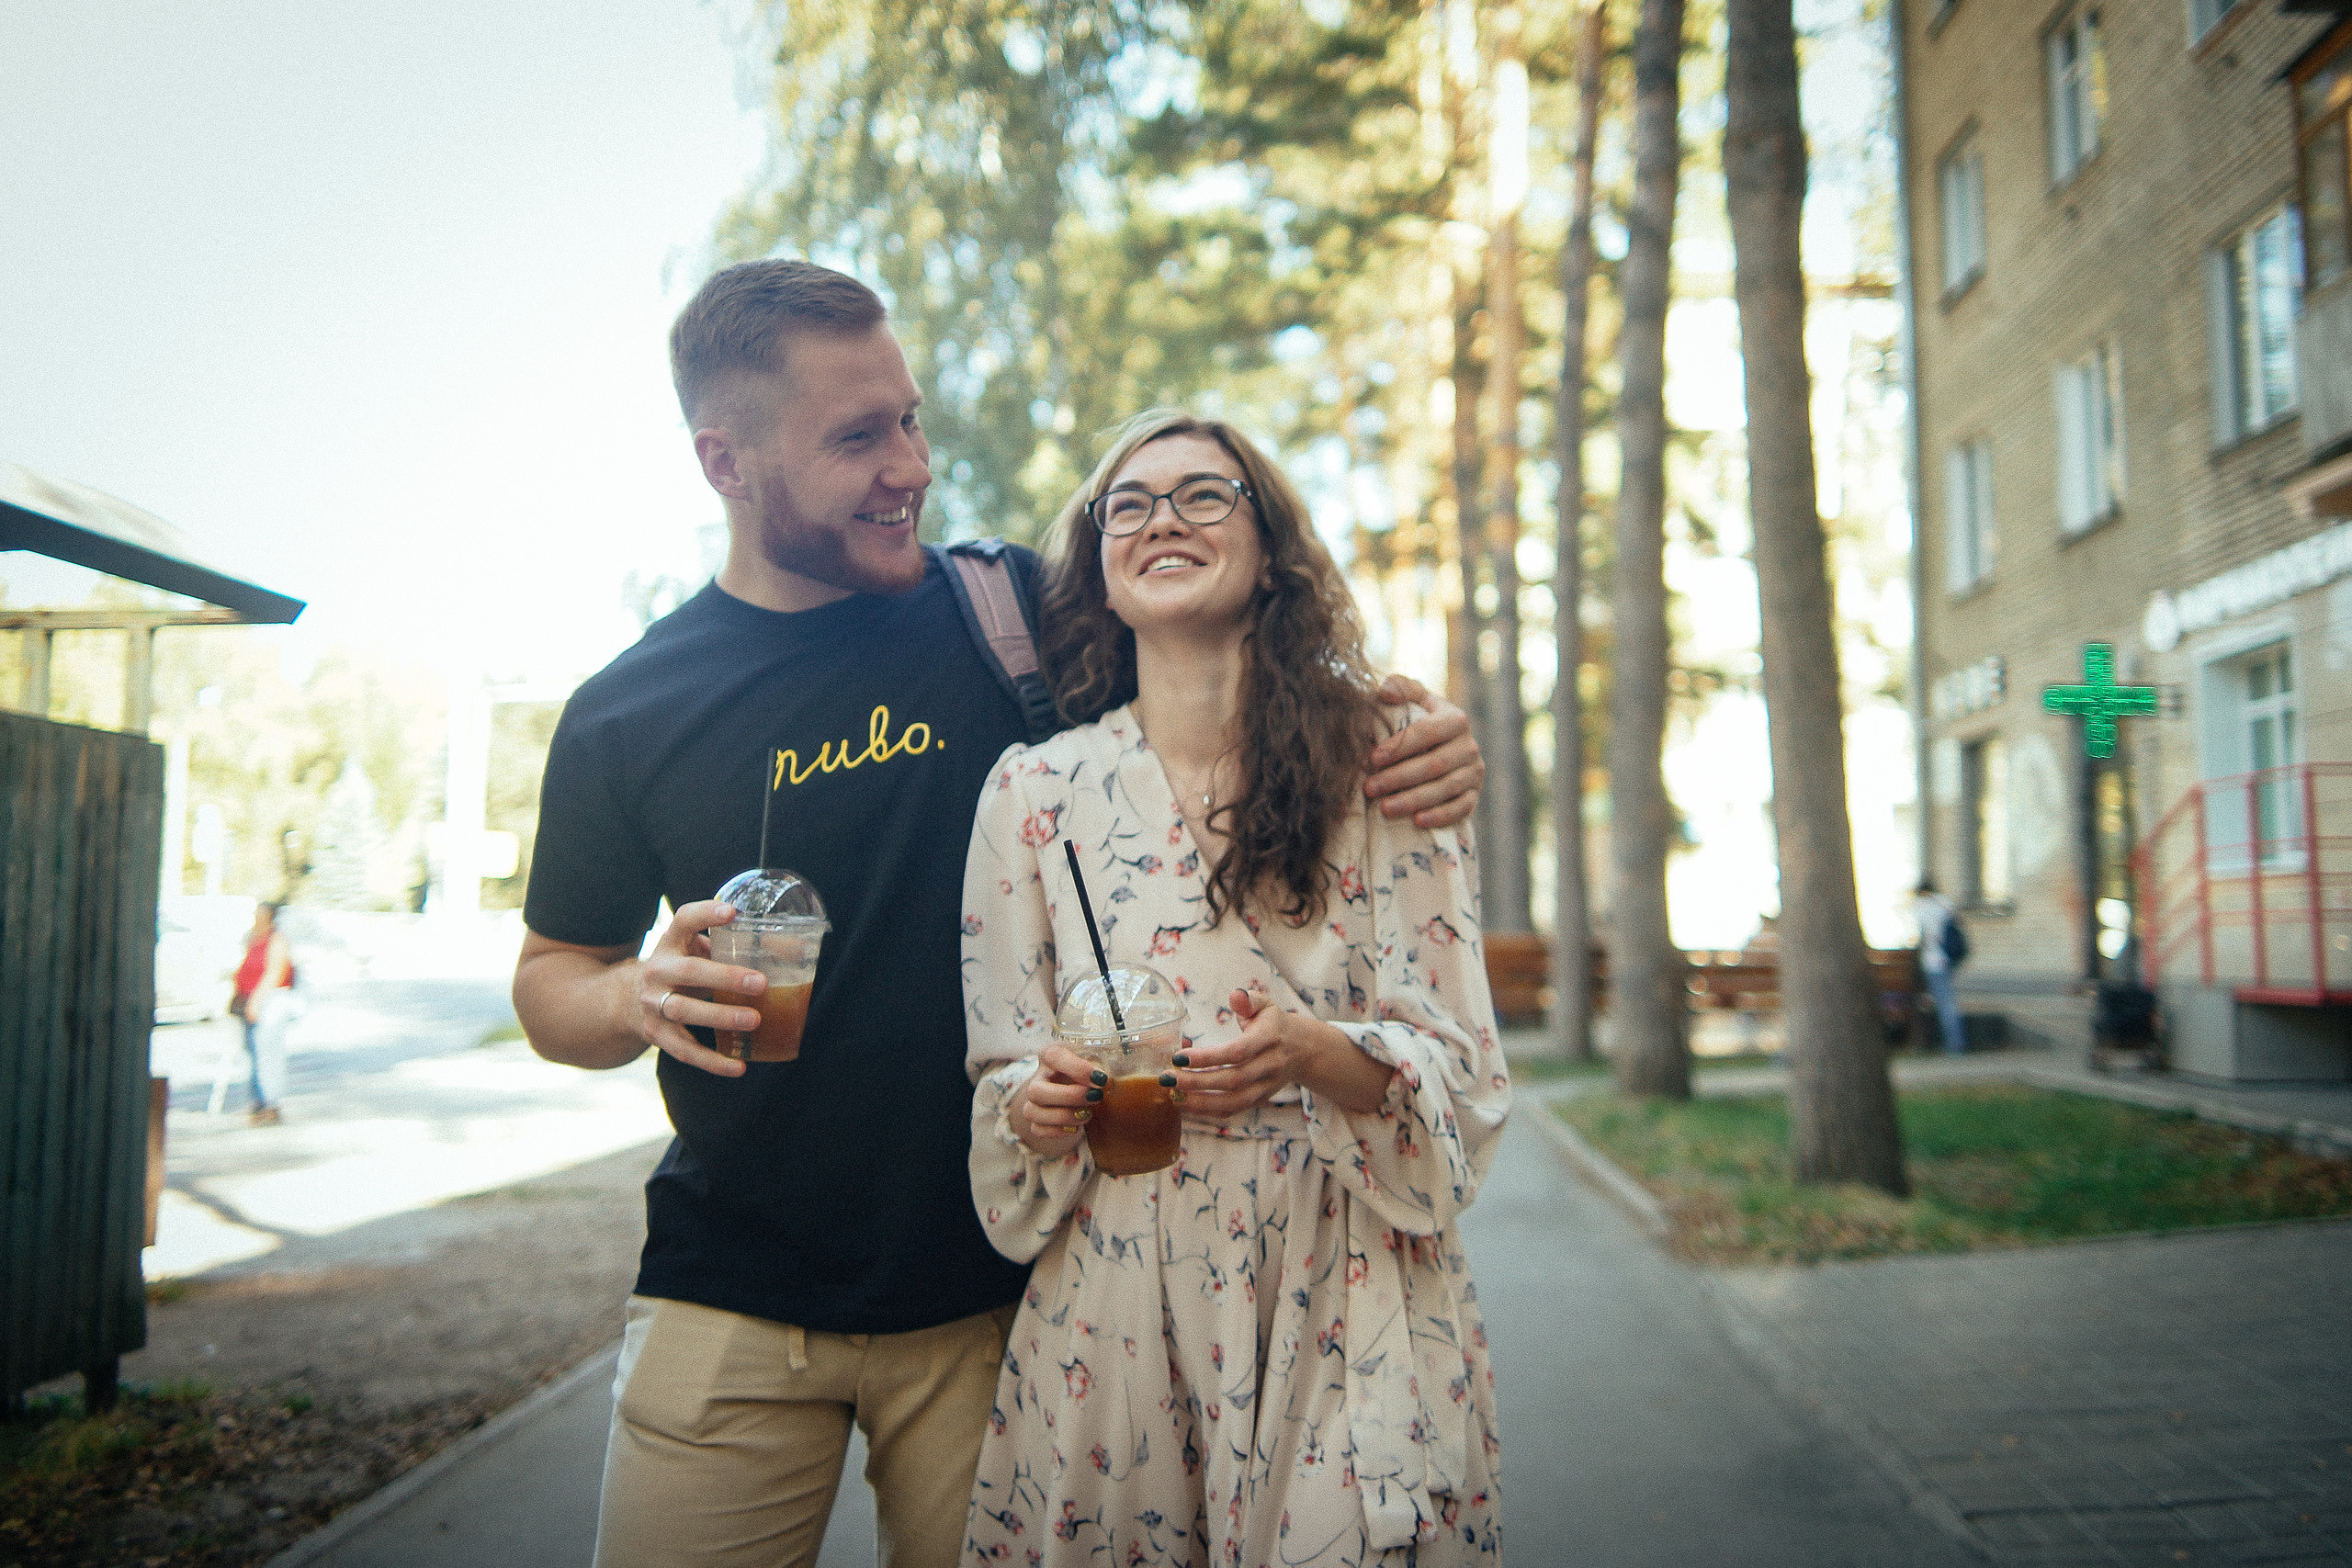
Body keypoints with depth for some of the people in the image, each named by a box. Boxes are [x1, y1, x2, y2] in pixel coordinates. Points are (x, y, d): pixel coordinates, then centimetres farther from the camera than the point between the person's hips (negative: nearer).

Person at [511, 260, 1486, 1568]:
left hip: (993, 1291, 0)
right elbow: (551, 980, 9)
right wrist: (643, 996, -15)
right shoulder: (627, 714, -1)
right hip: (732, 1299, 1)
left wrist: (1412, 749, -15)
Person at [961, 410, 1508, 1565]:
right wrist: (1040, 1102, -15)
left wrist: (1320, 1056, -22)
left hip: (1343, 1305, 0)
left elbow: (1464, 1077, -3)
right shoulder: (1033, 790, 2)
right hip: (1111, 1305, 1)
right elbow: (1001, 1071, 7)